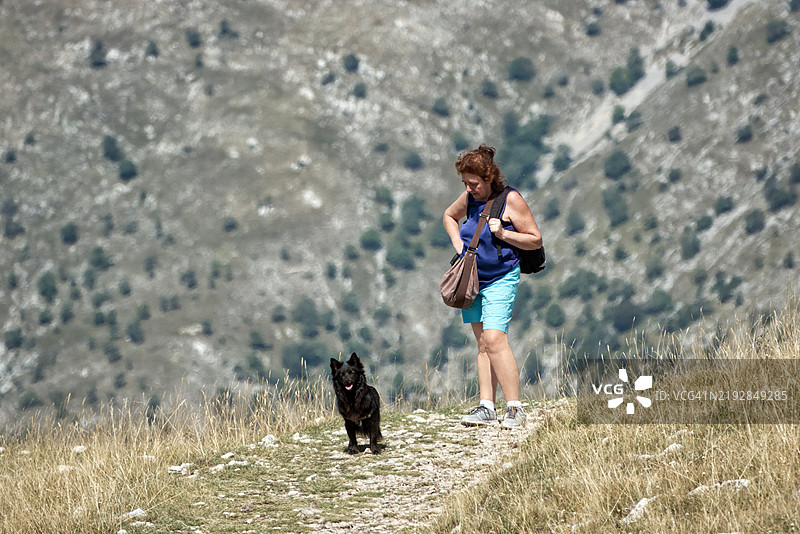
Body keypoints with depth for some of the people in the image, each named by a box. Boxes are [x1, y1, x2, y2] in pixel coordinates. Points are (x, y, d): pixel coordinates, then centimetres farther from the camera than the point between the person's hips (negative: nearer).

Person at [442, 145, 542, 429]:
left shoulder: (510, 200, -13)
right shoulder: (470, 198, 5)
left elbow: (536, 240, -9)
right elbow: (449, 216, 26)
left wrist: (503, 234, -22)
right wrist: (458, 243, 9)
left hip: (500, 279, -7)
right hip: (471, 279, 7)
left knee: (494, 339, -19)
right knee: (483, 344, 6)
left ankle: (515, 409, -17)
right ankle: (487, 408, 6)